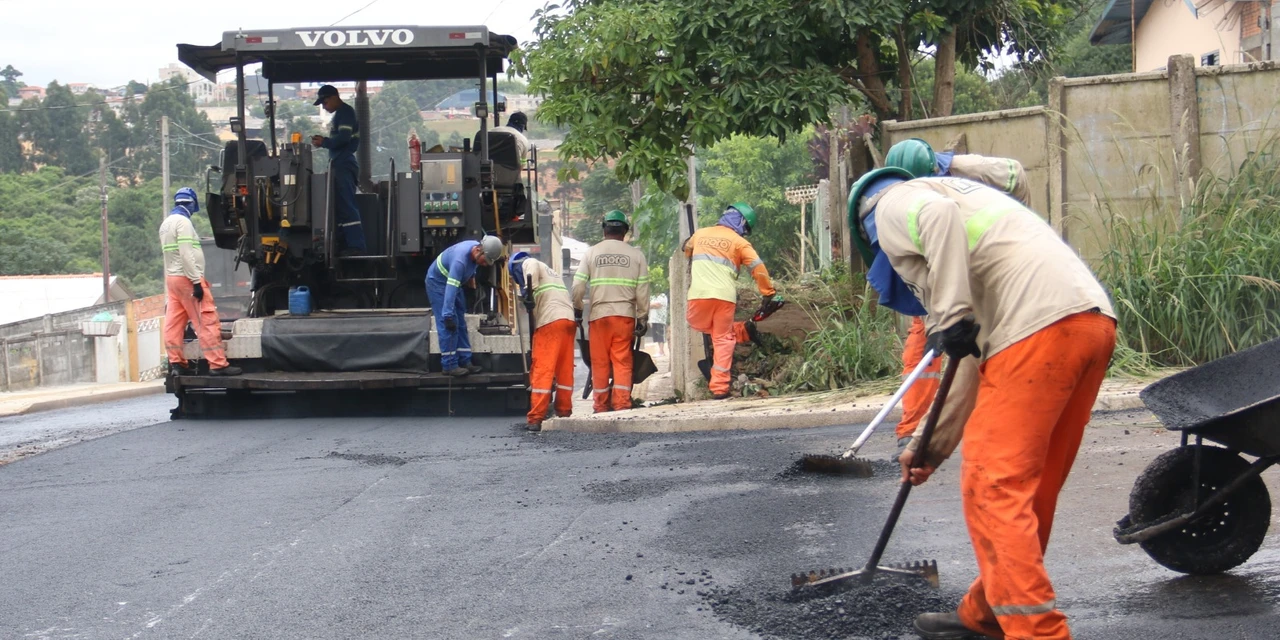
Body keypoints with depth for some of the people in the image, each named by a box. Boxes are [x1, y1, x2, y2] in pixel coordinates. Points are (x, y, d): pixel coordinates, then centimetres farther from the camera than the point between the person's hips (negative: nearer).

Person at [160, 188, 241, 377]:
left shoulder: (166, 223, 16)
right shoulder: (183, 221, -12)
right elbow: (186, 255, -20)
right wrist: (196, 281, -21)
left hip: (172, 277, 10)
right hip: (187, 278, -10)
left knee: (174, 323, 7)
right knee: (207, 321, -9)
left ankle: (177, 364, 7)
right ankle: (218, 364, -11)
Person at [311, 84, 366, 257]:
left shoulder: (345, 112, -8)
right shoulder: (340, 114, 22)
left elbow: (344, 137, -20)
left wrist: (324, 142, -15)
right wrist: (324, 140, 13)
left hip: (343, 166, -11)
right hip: (340, 165, 11)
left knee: (346, 205, -14)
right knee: (341, 206, 10)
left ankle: (355, 245, -17)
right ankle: (346, 245, 12)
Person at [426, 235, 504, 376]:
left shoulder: (478, 249, -12)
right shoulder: (460, 259, -38)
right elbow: (450, 288, -43)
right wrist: (448, 314, -45)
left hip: (454, 282, 9)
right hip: (438, 282, -9)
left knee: (460, 323, 7)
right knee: (448, 324, -15)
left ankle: (465, 361, 10)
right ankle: (449, 365, -14)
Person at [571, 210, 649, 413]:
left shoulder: (591, 253, 4)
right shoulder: (636, 255, 5)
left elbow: (578, 286, 0)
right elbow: (642, 290, 1)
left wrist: (577, 310, 14)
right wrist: (643, 318, 7)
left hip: (599, 314, 0)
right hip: (625, 315, 0)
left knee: (600, 362, 7)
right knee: (622, 361, 2)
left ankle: (601, 406, 11)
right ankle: (622, 404, -5)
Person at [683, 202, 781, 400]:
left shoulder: (700, 233, 16)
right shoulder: (740, 242, 6)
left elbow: (687, 251, 37)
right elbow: (758, 269, -3)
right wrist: (769, 294, 2)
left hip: (699, 294, 2)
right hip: (725, 297, -1)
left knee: (696, 323, 26)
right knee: (723, 340, 8)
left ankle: (741, 332, 9)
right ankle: (720, 387, 1)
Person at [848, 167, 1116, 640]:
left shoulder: (891, 204, 13)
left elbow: (938, 216, -16)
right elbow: (981, 356, 34)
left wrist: (950, 317, -15)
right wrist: (935, 443, 37)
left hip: (1040, 326, -9)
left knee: (993, 487, -5)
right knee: (1029, 487, 17)